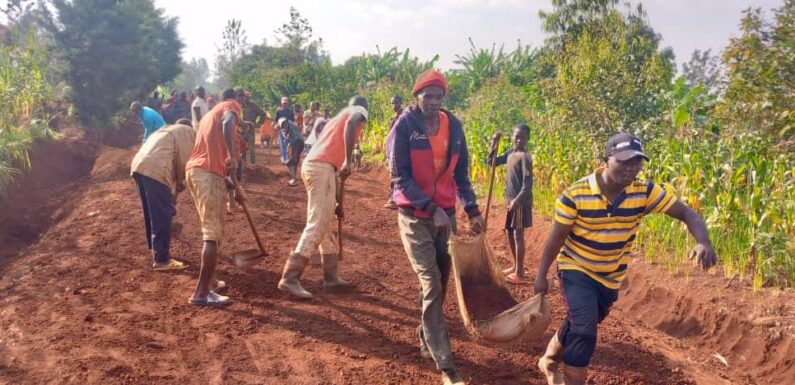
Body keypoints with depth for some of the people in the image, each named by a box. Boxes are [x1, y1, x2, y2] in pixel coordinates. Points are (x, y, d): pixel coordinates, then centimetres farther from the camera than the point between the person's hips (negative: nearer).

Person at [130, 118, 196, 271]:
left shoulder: (165, 130, 37)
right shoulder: (188, 132, 14)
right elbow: (183, 160, 3)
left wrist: (175, 183, 31)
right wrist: (180, 182, 16)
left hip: (139, 166, 9)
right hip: (155, 170, -8)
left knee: (153, 215, 19)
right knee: (163, 216, -2)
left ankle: (157, 252, 30)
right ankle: (161, 260, 1)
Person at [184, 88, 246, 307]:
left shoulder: (211, 113, 32)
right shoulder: (231, 106, 7)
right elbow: (228, 124, -20)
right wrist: (232, 157, -25)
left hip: (194, 169, 9)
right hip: (208, 173, -9)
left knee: (212, 229, 21)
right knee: (213, 234, -11)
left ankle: (208, 279, 29)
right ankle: (201, 294, -13)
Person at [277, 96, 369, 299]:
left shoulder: (338, 117, 33)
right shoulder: (359, 111, 10)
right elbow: (351, 124, -18)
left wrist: (336, 201, 32)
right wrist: (348, 161, -20)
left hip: (312, 165, 9)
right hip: (321, 167, -9)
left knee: (328, 224, 17)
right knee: (317, 225, -11)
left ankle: (331, 276, 25)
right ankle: (290, 278, -13)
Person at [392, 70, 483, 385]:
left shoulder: (453, 125, 3)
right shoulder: (405, 124, -9)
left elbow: (460, 173, 9)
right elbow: (400, 176, -13)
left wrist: (472, 210, 0)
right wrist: (431, 209, -20)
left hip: (446, 213, 5)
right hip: (415, 215, -4)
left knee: (441, 282, 12)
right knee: (431, 285, -8)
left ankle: (426, 336, 37)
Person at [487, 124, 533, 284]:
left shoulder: (525, 157, -16)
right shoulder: (510, 153, 9)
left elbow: (528, 183, -20)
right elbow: (492, 162, 18)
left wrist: (517, 200, -29)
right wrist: (494, 145, 4)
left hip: (520, 202, -9)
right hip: (510, 199, 9)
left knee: (518, 235, -6)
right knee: (509, 232, 16)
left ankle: (519, 274, -1)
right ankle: (516, 266, 29)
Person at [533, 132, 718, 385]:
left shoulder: (645, 192, -15)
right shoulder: (575, 194, -23)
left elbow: (687, 214, -15)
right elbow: (557, 238, -14)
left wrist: (704, 243, -35)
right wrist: (541, 276, -7)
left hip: (611, 276, 4)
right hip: (576, 269, -4)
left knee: (577, 326, 20)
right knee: (584, 331, -20)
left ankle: (549, 362, 47)